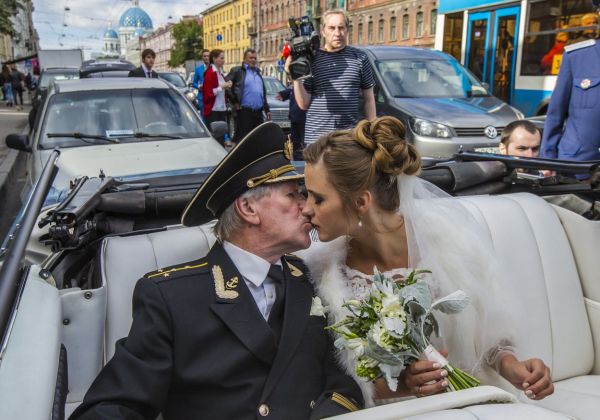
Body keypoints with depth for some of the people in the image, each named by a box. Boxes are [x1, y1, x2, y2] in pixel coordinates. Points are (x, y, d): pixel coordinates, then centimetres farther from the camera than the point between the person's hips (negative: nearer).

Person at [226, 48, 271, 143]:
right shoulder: (237, 71, 0)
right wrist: (234, 102, -7)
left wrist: (267, 109, 20)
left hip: (258, 113, 6)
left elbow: (263, 93, 24)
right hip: (244, 112, -6)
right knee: (242, 139, -4)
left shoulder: (257, 72, 21)